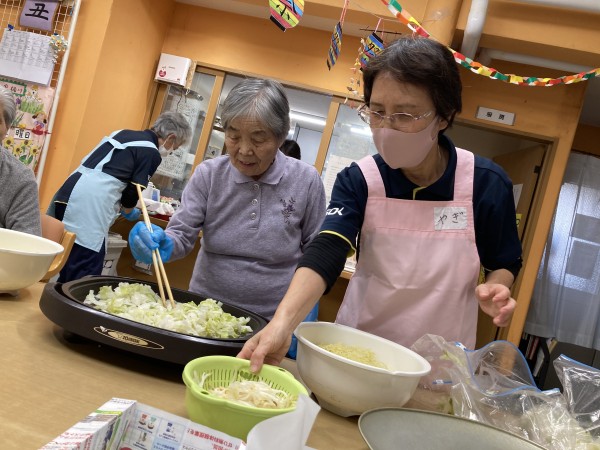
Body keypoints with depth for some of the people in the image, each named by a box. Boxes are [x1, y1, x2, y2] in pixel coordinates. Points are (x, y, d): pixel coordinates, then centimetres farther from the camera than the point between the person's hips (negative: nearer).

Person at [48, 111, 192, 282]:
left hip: (66, 196, 9)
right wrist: (128, 211, 20)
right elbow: (132, 192, -2)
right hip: (90, 209, -8)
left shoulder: (123, 133, 21)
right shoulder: (152, 153, -3)